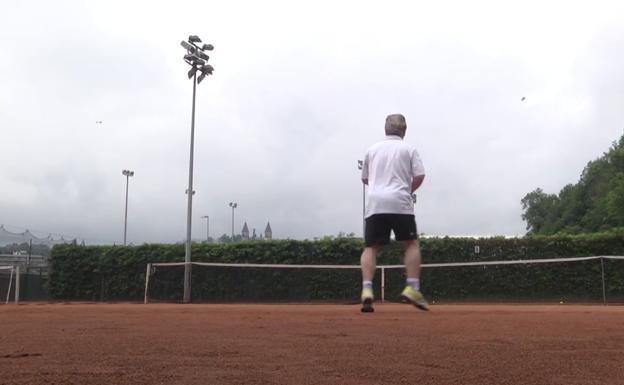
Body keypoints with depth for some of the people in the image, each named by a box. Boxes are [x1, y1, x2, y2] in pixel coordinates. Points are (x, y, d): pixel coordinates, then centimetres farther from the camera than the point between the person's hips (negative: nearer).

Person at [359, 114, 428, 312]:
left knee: (371, 247, 3)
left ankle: (367, 289, -15)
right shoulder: (408, 149, 8)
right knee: (412, 244, 8)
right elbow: (419, 176, 0)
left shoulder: (372, 149, 16)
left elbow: (365, 178, 23)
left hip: (375, 203, 2)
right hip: (399, 202, -2)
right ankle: (412, 287, -5)